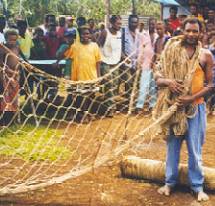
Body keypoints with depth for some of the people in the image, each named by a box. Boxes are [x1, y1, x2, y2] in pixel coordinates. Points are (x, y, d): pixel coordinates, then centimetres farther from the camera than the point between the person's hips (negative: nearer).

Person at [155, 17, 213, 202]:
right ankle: (170, 182, 24)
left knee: (195, 149, 4)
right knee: (172, 146, 12)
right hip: (173, 105, 2)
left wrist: (191, 98, -15)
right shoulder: (172, 51, 0)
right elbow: (158, 79, 2)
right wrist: (168, 81, -20)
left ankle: (198, 186, 15)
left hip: (196, 106, -2)